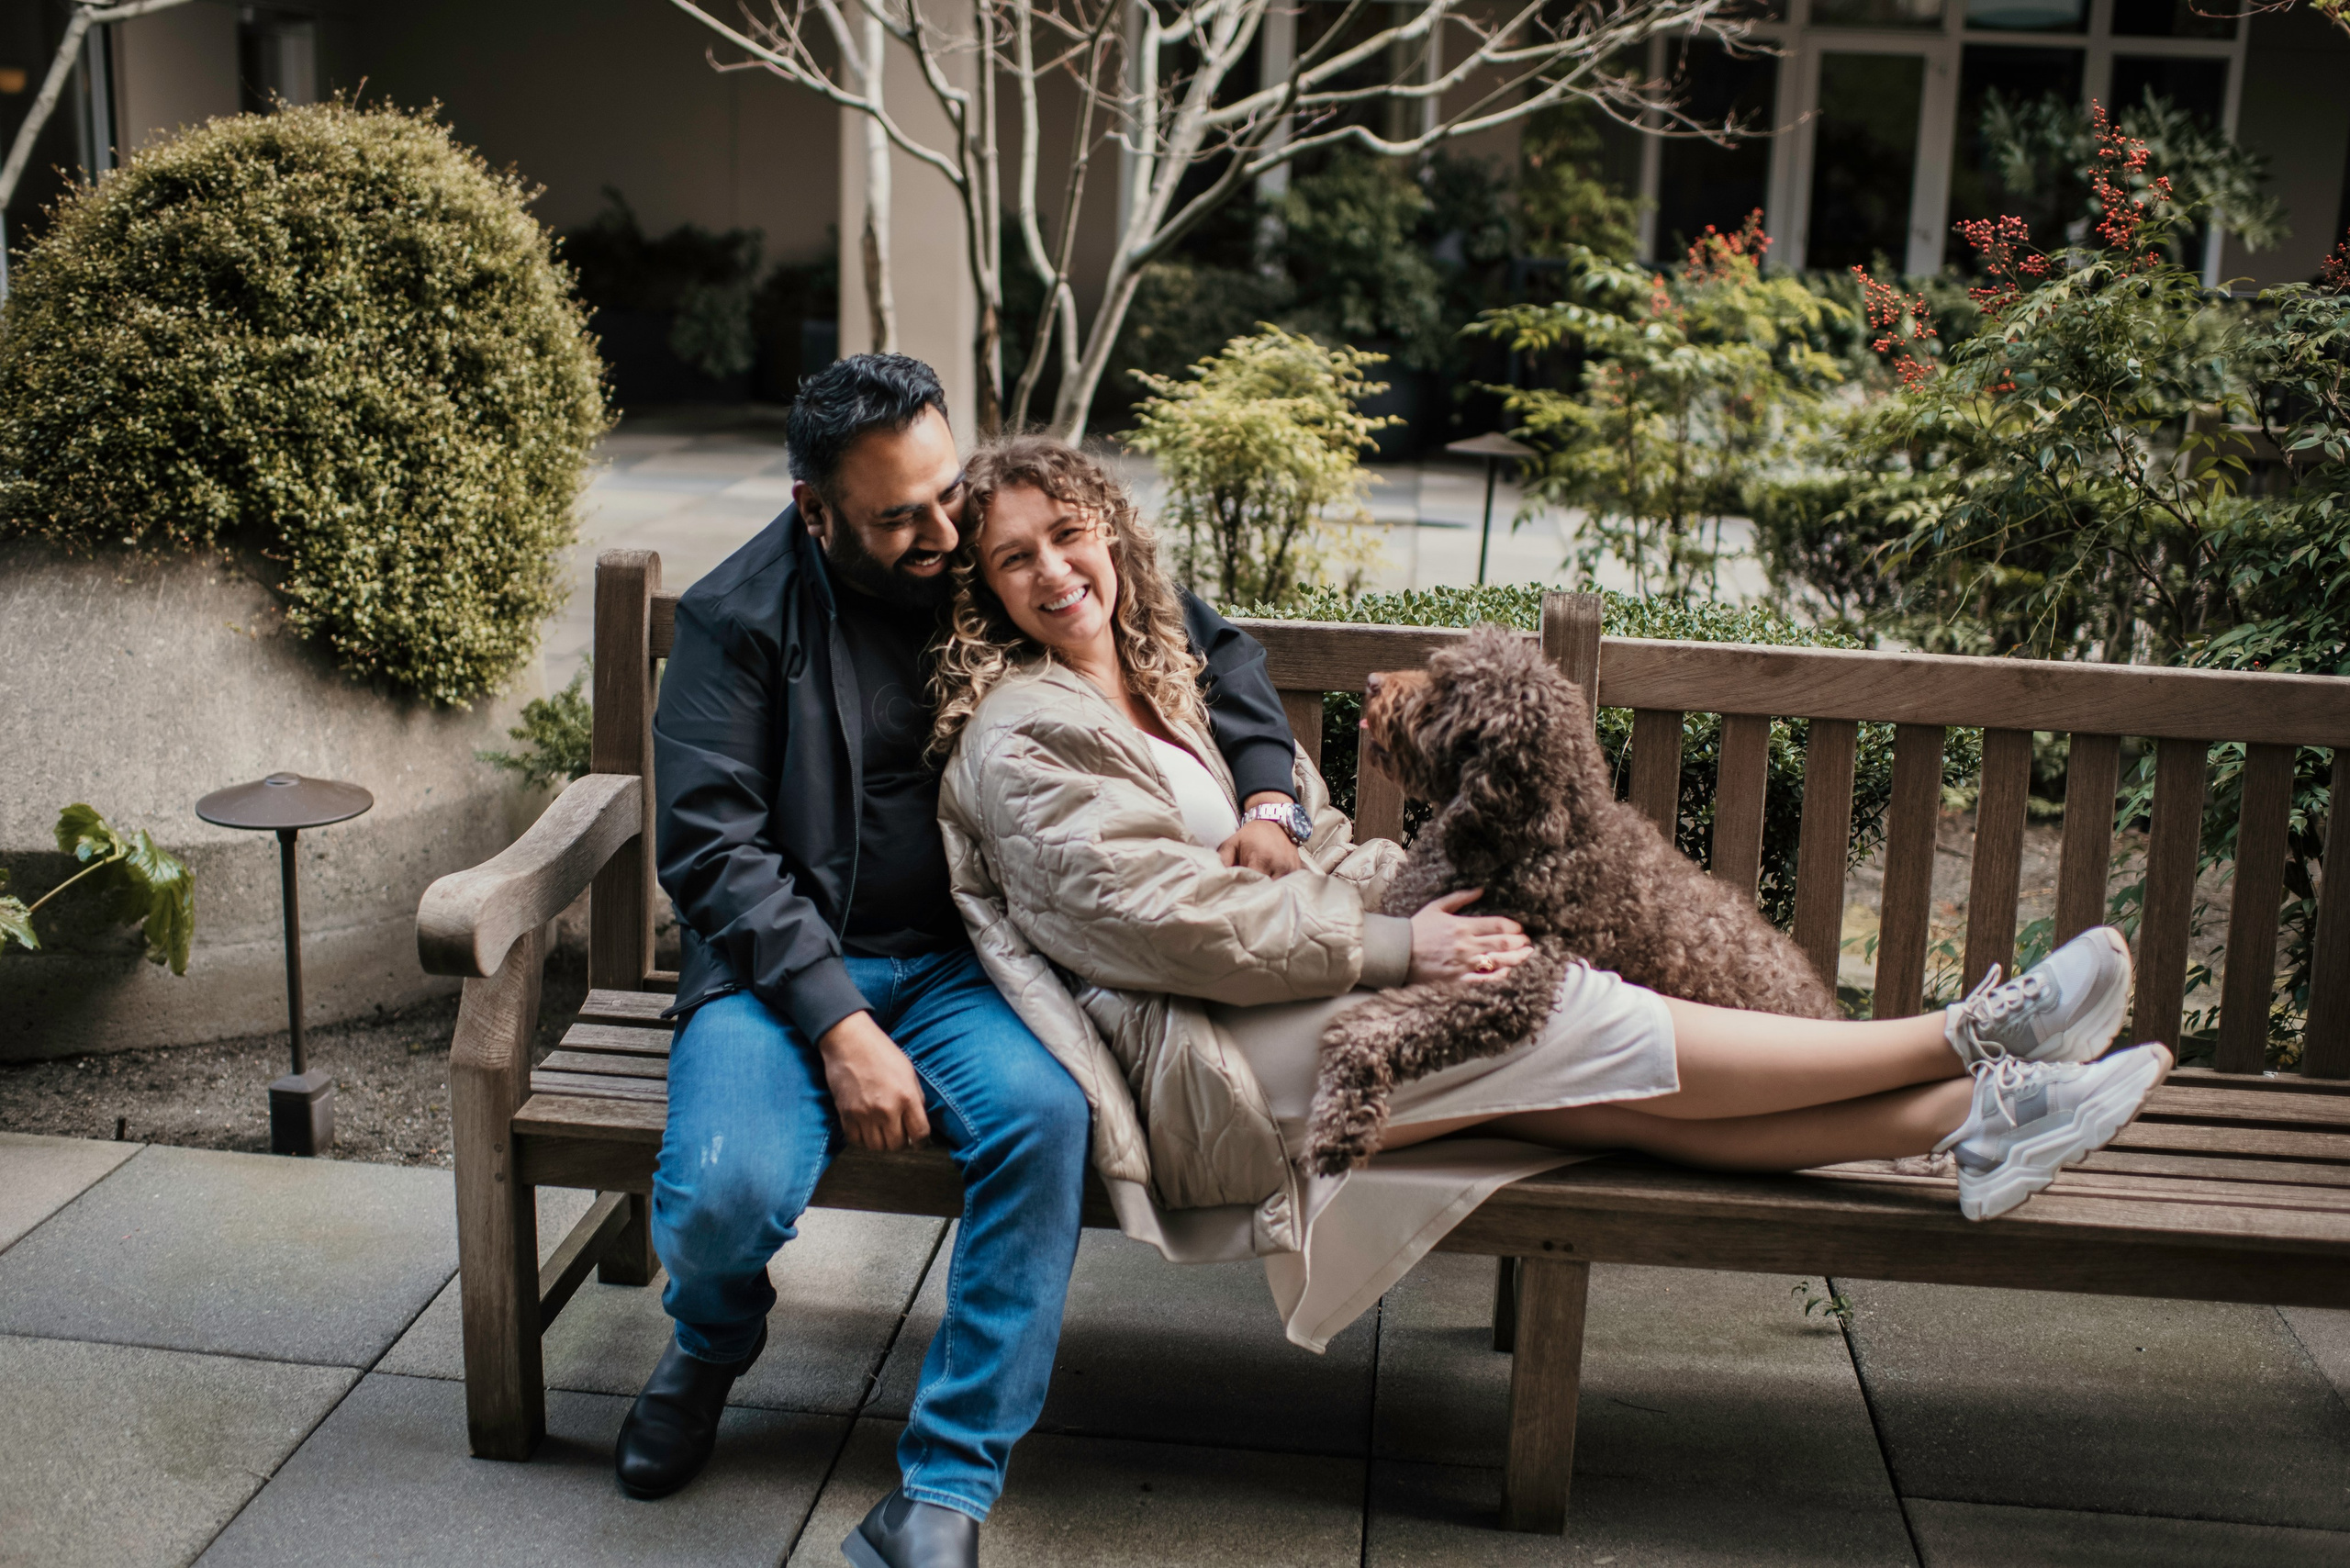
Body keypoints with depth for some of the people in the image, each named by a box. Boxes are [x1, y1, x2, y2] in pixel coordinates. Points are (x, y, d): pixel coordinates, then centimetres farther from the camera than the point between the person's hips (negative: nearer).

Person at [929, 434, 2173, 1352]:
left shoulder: (1159, 684, 19)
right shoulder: (1020, 737, -10)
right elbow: (1162, 919, -18)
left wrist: (1400, 895, 2)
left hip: (1274, 1002, 8)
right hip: (1196, 1070, -8)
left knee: (1615, 1097, -9)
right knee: (1589, 1017, -15)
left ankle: (1965, 1118, -16)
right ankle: (1970, 1039, -11)